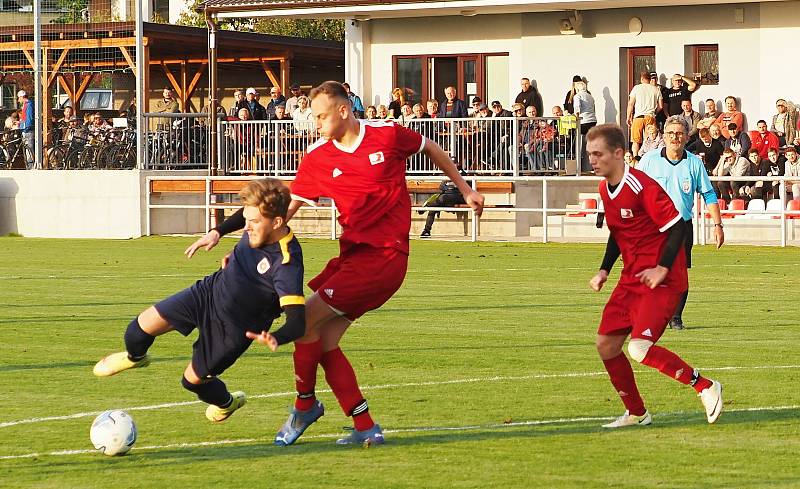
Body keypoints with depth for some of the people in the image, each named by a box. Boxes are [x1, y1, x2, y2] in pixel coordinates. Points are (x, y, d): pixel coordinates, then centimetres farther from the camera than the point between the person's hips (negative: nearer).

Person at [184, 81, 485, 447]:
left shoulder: (387, 134, -7)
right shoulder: (317, 158, 3)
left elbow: (431, 149, 12)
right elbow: (286, 207, 6)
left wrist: (465, 189, 22)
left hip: (384, 255, -6)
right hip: (352, 251, 6)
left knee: (306, 320, -13)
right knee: (323, 342, 0)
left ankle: (305, 403, 6)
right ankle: (365, 428, 5)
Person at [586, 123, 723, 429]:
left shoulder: (642, 187, -20)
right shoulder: (605, 189, 8)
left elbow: (676, 227, -18)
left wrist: (662, 269, -23)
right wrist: (604, 270, 13)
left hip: (661, 281, -9)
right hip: (631, 278, 9)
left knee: (639, 349, -21)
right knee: (606, 346, 5)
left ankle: (705, 387, -5)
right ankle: (636, 414, 22)